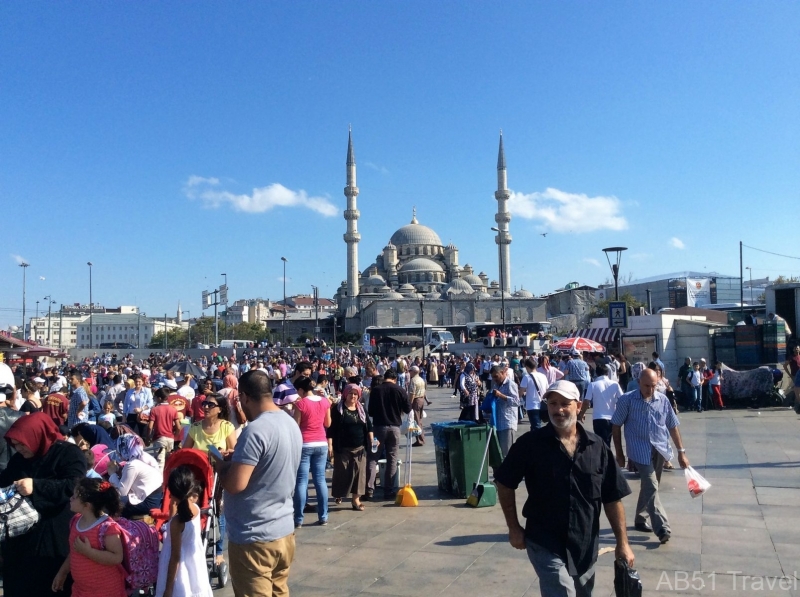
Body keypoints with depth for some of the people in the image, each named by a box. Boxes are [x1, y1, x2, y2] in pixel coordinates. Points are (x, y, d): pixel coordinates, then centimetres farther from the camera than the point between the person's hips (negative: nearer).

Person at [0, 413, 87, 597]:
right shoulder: (18, 459, 14)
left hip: (55, 537, -6)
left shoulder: (68, 453, -8)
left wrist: (36, 486, -27)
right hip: (20, 536, 7)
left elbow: (74, 486, -20)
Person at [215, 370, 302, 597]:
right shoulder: (292, 424, 5)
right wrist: (235, 461, 12)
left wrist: (221, 466, -5)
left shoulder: (255, 430, -23)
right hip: (284, 530, 8)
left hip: (255, 537, -8)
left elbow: (235, 484, -25)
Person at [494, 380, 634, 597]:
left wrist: (622, 542, 0)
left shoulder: (596, 447, -3)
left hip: (586, 545, 4)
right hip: (546, 544, -3)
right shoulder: (530, 443, -11)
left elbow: (612, 498, 2)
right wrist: (514, 528, -3)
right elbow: (505, 484, -2)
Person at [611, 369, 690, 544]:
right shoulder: (626, 400, -8)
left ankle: (640, 519, 29)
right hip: (640, 449, -5)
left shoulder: (663, 400, 3)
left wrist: (681, 452, 8)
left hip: (660, 449, 5)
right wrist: (619, 453, -1)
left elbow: (673, 426, 10)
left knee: (649, 486, 14)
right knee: (651, 487, -12)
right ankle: (662, 528, -11)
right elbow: (616, 426, -2)